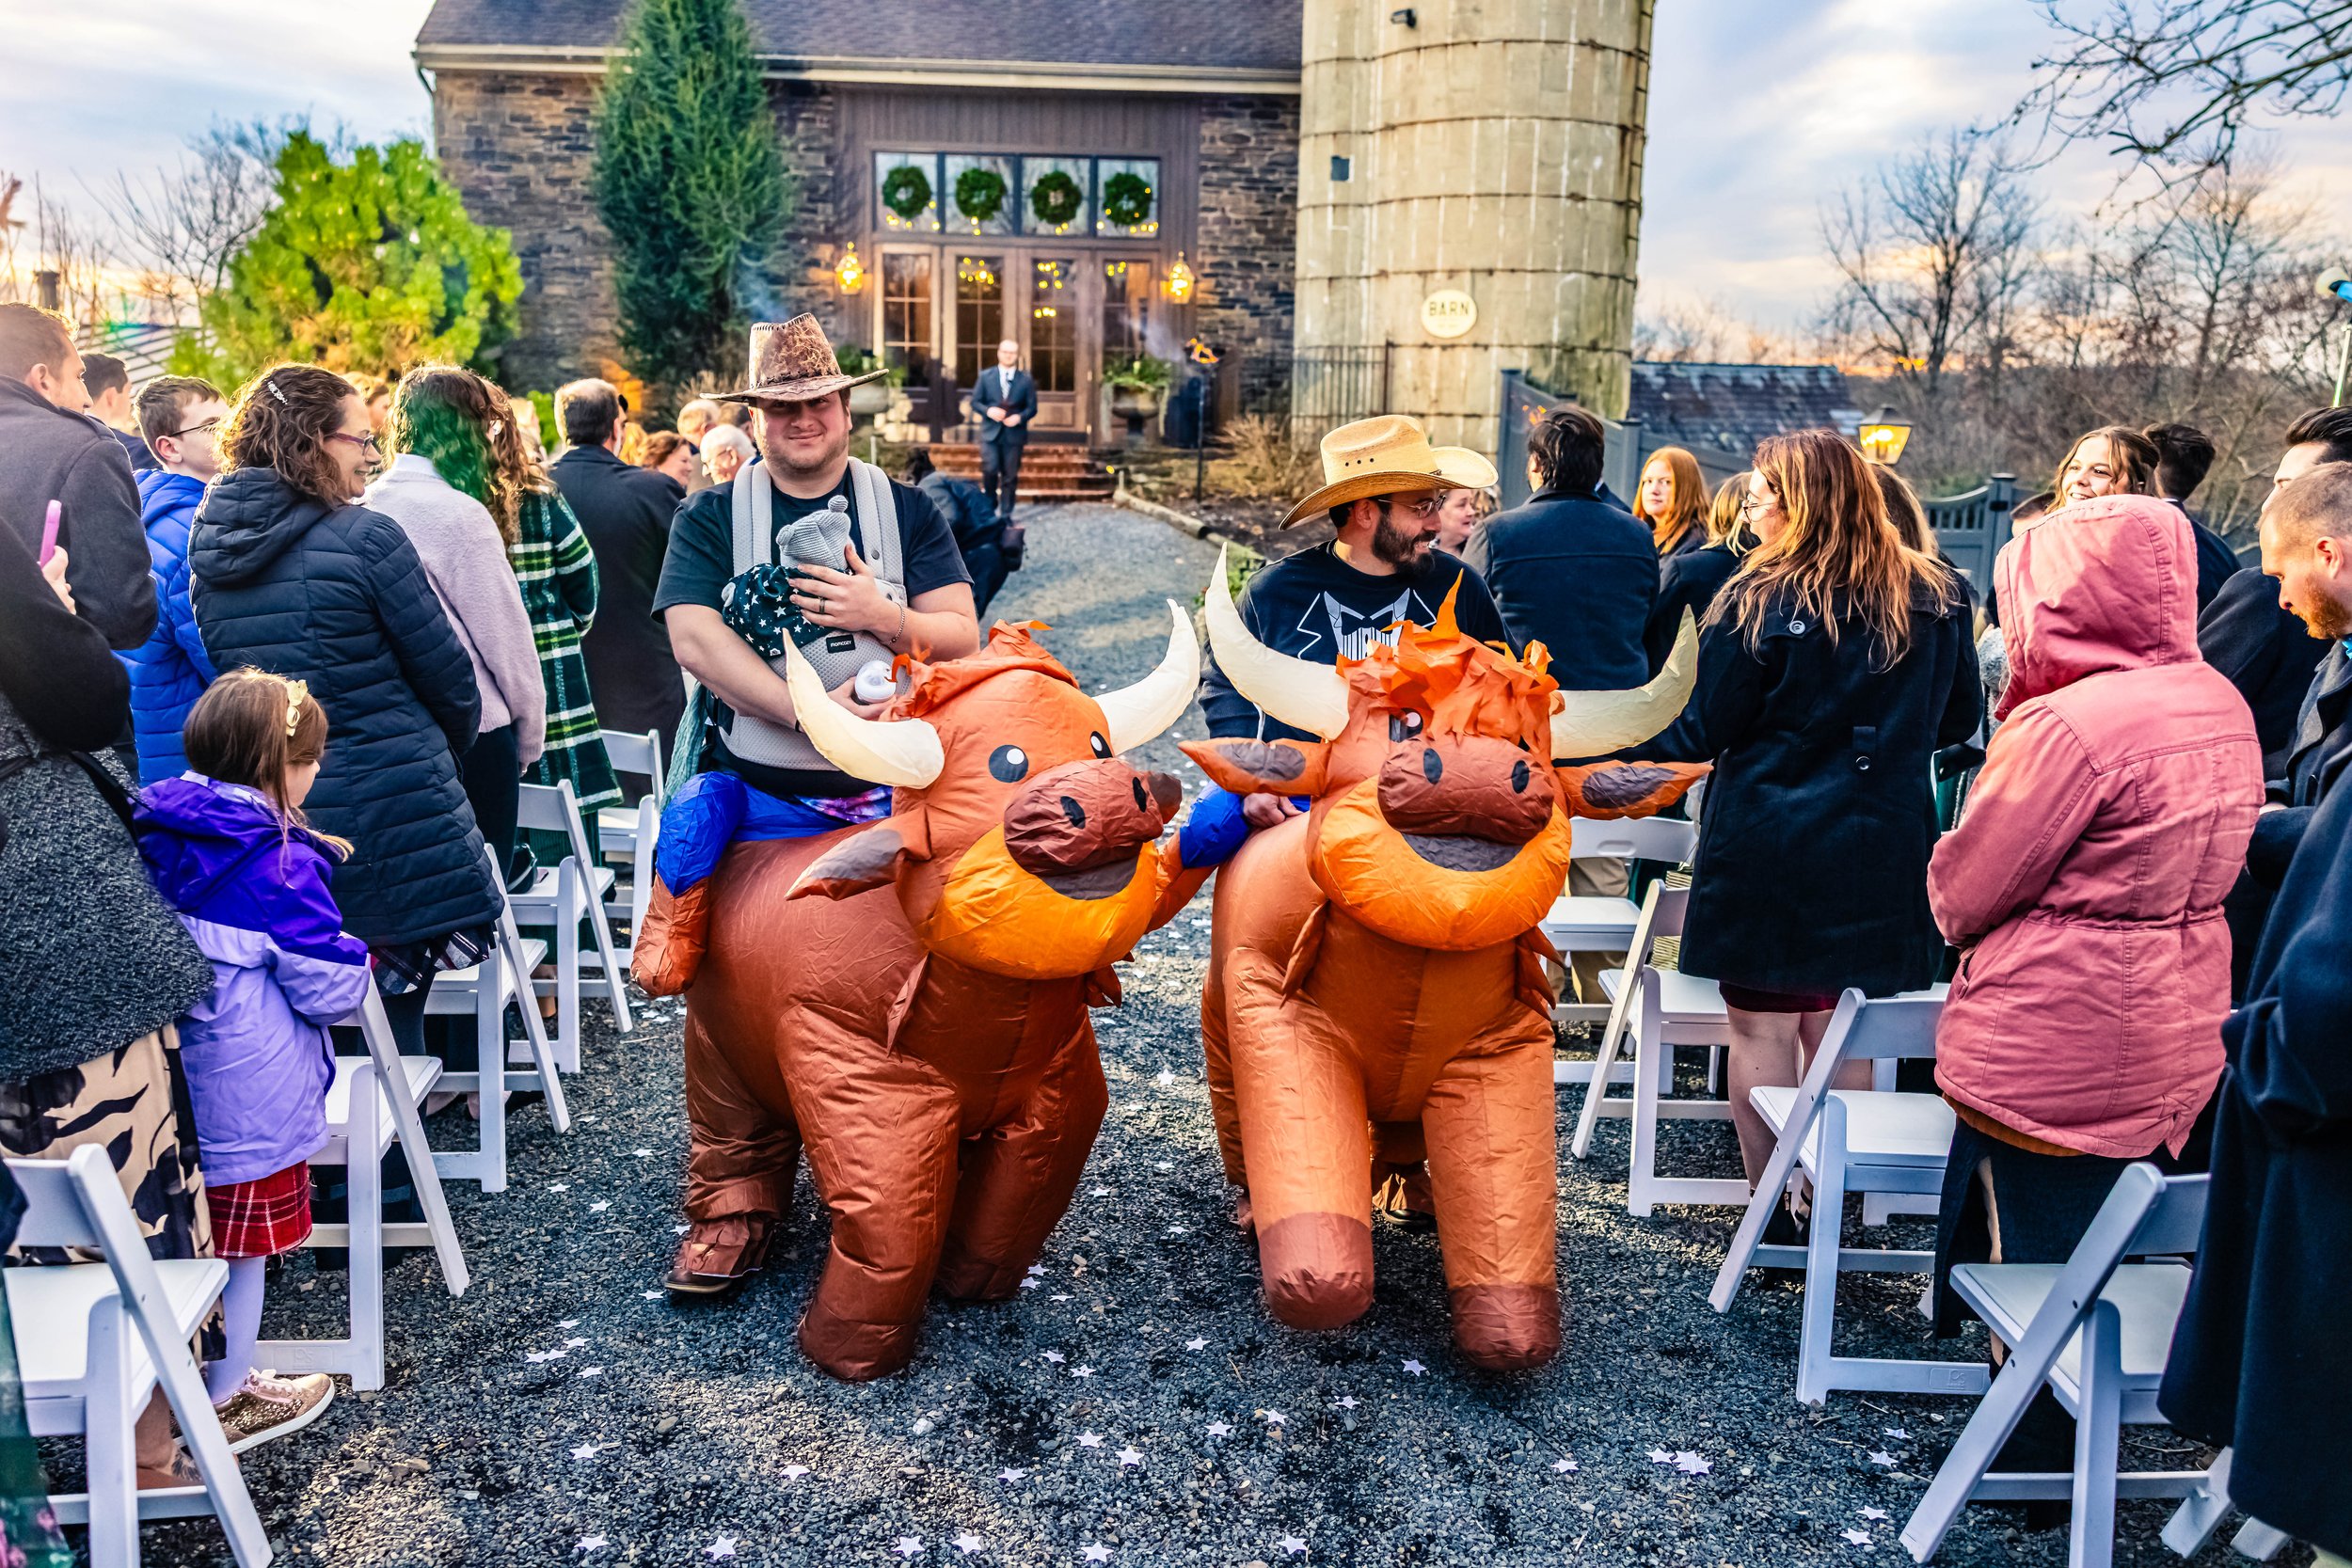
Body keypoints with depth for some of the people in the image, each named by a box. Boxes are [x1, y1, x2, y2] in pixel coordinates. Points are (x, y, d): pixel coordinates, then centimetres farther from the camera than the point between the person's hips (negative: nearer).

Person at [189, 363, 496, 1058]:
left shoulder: (208, 547, 6)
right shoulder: (365, 536, -14)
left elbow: (218, 676, 14)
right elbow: (446, 670, -8)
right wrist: (448, 751, 11)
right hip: (390, 812, -7)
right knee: (391, 1016, 6)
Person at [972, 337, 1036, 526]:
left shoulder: (1026, 379, 6)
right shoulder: (986, 376, 7)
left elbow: (1032, 407, 5)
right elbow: (975, 401, 6)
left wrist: (1020, 417, -15)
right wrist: (988, 410, -14)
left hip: (1014, 433, 0)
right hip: (991, 432, 0)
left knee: (1010, 476, 2)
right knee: (989, 470, -13)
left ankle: (1005, 514, 12)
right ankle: (990, 506, 12)